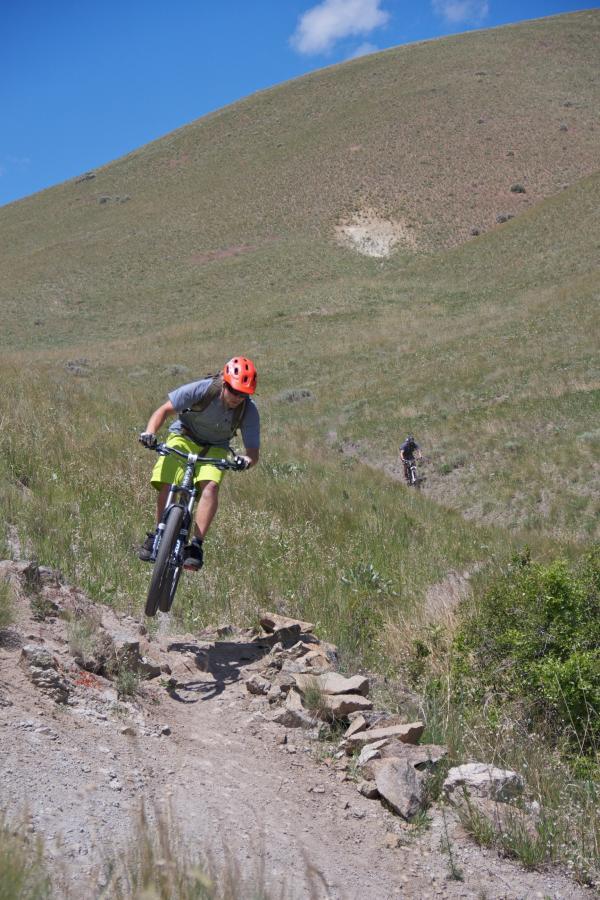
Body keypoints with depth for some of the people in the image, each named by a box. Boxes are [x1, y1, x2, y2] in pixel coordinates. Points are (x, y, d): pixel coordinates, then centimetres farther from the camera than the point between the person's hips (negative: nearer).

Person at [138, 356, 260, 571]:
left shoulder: (249, 411, -22)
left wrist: (246, 460, -45)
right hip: (184, 438, -1)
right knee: (166, 485, -22)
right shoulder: (202, 390, -27)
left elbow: (253, 452, -20)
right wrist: (150, 433, -37)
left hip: (215, 448, 1)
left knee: (210, 485, -29)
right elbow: (164, 410, -19)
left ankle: (196, 545, -27)